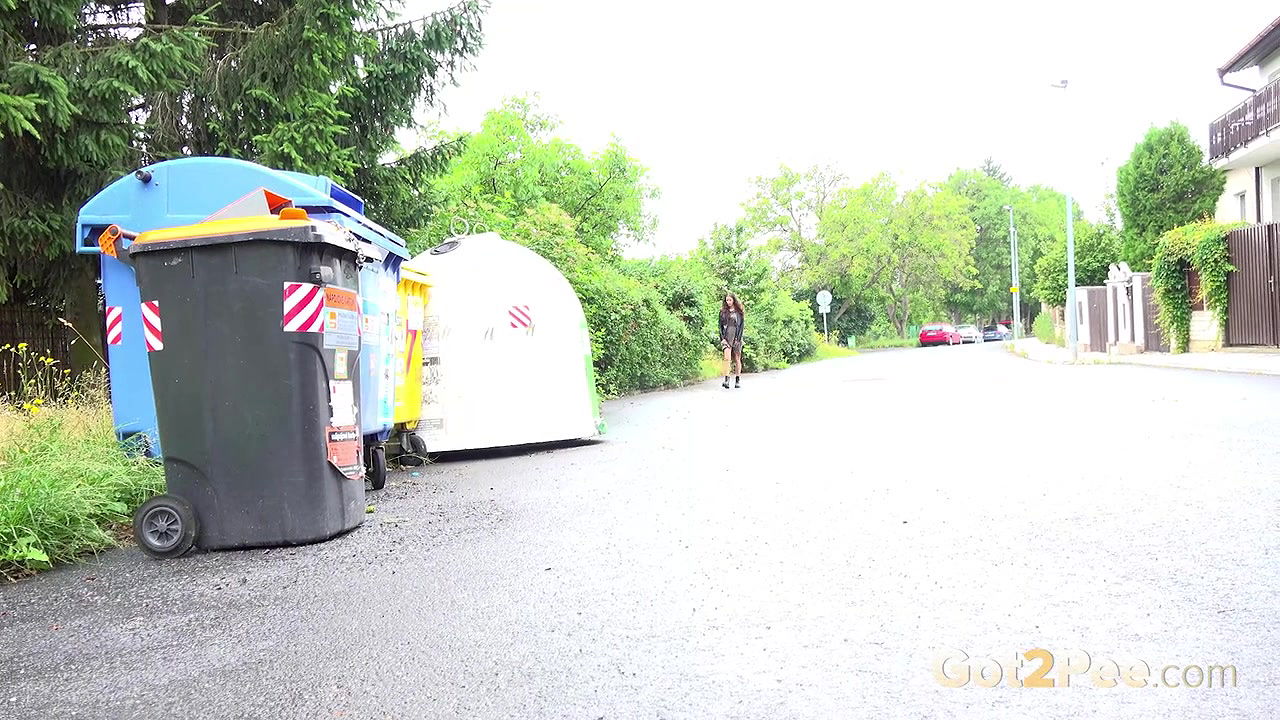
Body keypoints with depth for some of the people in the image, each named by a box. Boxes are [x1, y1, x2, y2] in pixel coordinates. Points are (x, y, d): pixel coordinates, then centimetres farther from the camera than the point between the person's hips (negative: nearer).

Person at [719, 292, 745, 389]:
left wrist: (738, 339, -7)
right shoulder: (723, 312, 11)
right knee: (727, 358, -17)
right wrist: (722, 338, -3)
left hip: (736, 337, 0)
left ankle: (738, 380, 13)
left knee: (737, 359, 4)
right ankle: (726, 380, -24)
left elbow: (741, 326, 3)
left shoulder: (739, 312, 7)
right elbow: (720, 326, 9)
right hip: (726, 337, 0)